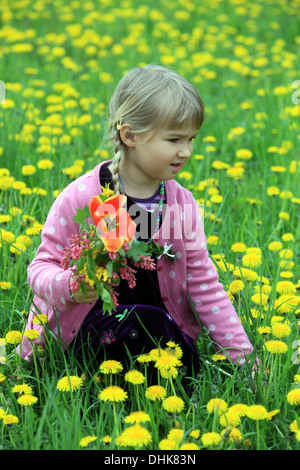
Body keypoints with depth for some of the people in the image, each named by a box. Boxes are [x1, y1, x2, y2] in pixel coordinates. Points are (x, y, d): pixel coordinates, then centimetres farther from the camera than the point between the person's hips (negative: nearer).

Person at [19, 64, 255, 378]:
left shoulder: (183, 204, 2)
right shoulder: (80, 198, -12)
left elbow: (203, 284, 5)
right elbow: (42, 267, -4)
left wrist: (243, 355, 1)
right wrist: (68, 287, -28)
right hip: (82, 328, -4)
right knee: (146, 321, -34)